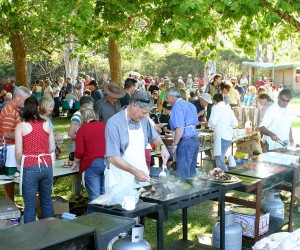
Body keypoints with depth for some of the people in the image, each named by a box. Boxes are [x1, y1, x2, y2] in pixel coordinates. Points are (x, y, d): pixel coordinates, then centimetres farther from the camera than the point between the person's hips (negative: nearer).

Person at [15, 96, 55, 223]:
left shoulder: (21, 126, -4)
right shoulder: (46, 124, 4)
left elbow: (18, 152, -5)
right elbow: (52, 148, 6)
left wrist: (20, 165, 12)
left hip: (30, 168, -3)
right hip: (47, 166, 3)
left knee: (30, 206, 4)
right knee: (47, 202, 17)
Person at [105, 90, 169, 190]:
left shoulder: (143, 120, 4)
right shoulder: (114, 124, -16)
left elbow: (154, 137, 23)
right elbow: (112, 157, -20)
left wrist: (162, 145, 2)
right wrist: (134, 171, -27)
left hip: (141, 173, 6)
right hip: (120, 178, -6)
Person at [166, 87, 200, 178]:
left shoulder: (177, 106, -10)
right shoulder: (190, 105, 16)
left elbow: (180, 128, -18)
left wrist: (174, 145, -13)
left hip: (185, 141, -9)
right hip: (196, 140, 9)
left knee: (182, 175, -3)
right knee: (191, 172, 14)